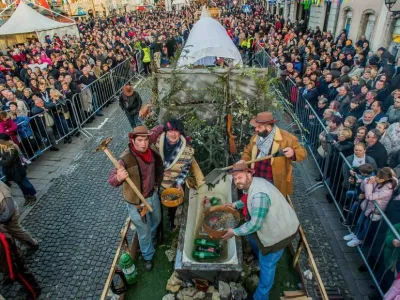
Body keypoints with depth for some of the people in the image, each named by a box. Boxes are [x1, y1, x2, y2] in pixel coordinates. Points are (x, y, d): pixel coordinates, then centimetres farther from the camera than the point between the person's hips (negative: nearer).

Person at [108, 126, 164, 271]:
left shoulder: (152, 150, -12)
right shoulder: (126, 159, -30)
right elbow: (111, 180, -30)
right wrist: (119, 177, -51)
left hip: (153, 195, 6)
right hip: (137, 202, -6)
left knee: (156, 220, 31)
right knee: (144, 232, 15)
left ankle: (152, 239, 64)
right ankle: (148, 256, 44)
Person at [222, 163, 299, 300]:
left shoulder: (259, 195, -36)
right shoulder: (252, 184, -5)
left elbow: (255, 224, -34)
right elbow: (248, 200, 17)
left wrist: (235, 232, -24)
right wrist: (235, 204, 3)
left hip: (280, 230, -10)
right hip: (273, 223, 10)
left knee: (266, 263, 4)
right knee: (252, 235, 30)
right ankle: (259, 255, 58)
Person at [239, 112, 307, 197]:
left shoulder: (286, 137, -15)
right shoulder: (255, 137, 2)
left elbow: (302, 153, -9)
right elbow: (248, 151, 18)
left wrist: (293, 153, -32)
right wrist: (244, 160, -3)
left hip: (276, 184, -5)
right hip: (257, 181, 5)